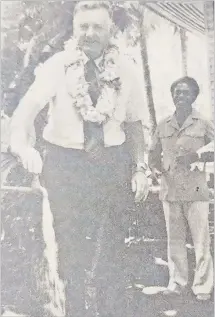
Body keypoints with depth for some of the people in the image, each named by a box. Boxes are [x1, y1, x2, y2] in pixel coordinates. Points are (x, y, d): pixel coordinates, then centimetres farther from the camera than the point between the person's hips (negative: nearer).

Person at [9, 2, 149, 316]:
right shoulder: (57, 65, -6)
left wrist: (140, 168, -1)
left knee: (113, 245, 12)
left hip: (113, 162, 2)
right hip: (66, 161, -1)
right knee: (70, 245, 10)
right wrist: (21, 142, -40)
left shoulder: (125, 68, 0)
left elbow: (134, 121, 4)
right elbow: (29, 104, -21)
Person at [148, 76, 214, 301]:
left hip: (195, 190, -2)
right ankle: (177, 283, 24)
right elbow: (153, 153, 17)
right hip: (169, 190, 3)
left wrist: (195, 157, -13)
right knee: (174, 239, 11)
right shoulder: (163, 126, 10)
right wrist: (155, 167, -2)